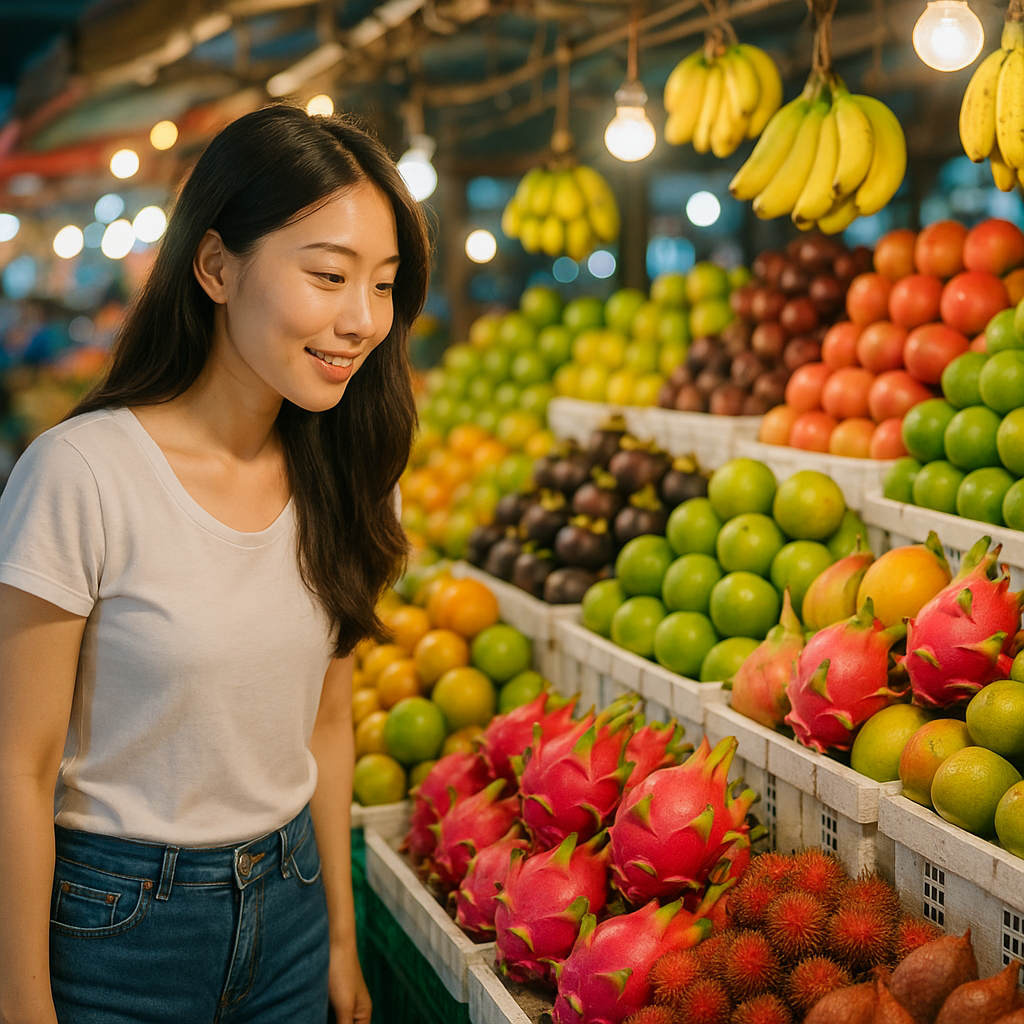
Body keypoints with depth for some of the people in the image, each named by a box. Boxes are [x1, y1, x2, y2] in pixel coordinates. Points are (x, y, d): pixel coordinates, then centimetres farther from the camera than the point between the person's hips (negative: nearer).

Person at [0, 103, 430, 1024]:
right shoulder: (82, 474, -21)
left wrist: (341, 940, 10)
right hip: (114, 924, -5)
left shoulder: (339, 480, -3)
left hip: (288, 906, 5)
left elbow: (327, 722, 5)